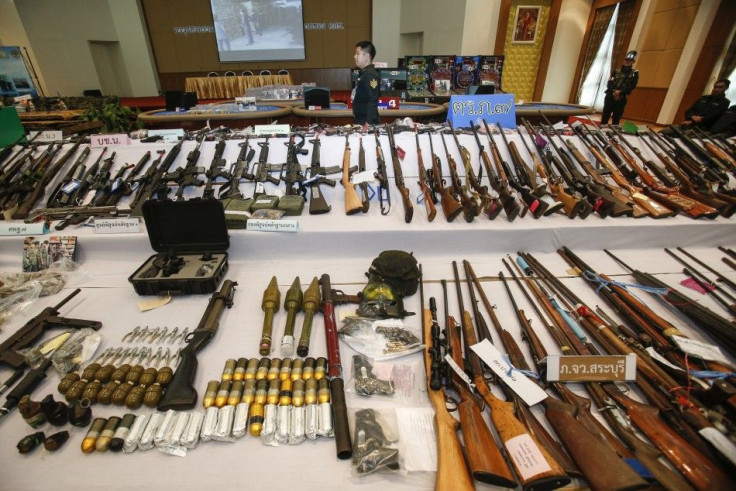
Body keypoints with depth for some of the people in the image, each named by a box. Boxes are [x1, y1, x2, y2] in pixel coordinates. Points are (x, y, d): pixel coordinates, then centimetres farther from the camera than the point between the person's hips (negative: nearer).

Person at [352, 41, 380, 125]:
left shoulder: (371, 75, -13)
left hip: (367, 122, -9)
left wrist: (369, 123, -27)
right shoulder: (363, 73, 15)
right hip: (360, 121, 9)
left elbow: (372, 102, -22)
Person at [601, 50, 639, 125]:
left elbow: (632, 86, -3)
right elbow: (610, 83, 2)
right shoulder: (616, 71, 12)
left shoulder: (634, 73, 6)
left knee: (616, 119, 0)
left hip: (621, 99, -1)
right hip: (610, 96, 1)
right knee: (605, 117, -1)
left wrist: (620, 92, -16)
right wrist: (614, 92, -15)